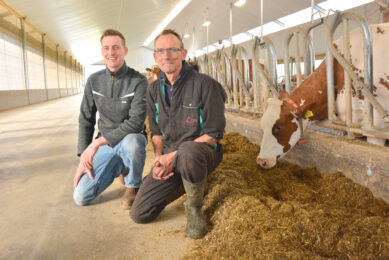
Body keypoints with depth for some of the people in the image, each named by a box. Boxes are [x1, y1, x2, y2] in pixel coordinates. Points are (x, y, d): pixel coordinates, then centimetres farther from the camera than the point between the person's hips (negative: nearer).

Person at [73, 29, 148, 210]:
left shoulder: (138, 81, -13)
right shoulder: (94, 81, 2)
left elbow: (136, 122, -22)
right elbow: (86, 120, 6)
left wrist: (99, 142, -24)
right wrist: (84, 157, -3)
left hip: (130, 138, -4)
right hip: (105, 144, 4)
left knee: (132, 142, -42)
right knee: (81, 197, -6)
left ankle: (133, 187, -10)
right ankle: (119, 168, 21)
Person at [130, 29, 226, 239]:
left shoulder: (205, 84, -13)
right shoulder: (154, 90, 7)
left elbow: (213, 134, -15)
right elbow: (156, 131, 13)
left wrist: (174, 156, -19)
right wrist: (158, 157, -8)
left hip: (202, 152, -5)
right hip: (169, 157, 6)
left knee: (187, 152, -43)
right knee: (139, 214, -3)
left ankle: (194, 206, -10)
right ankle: (187, 181, 20)